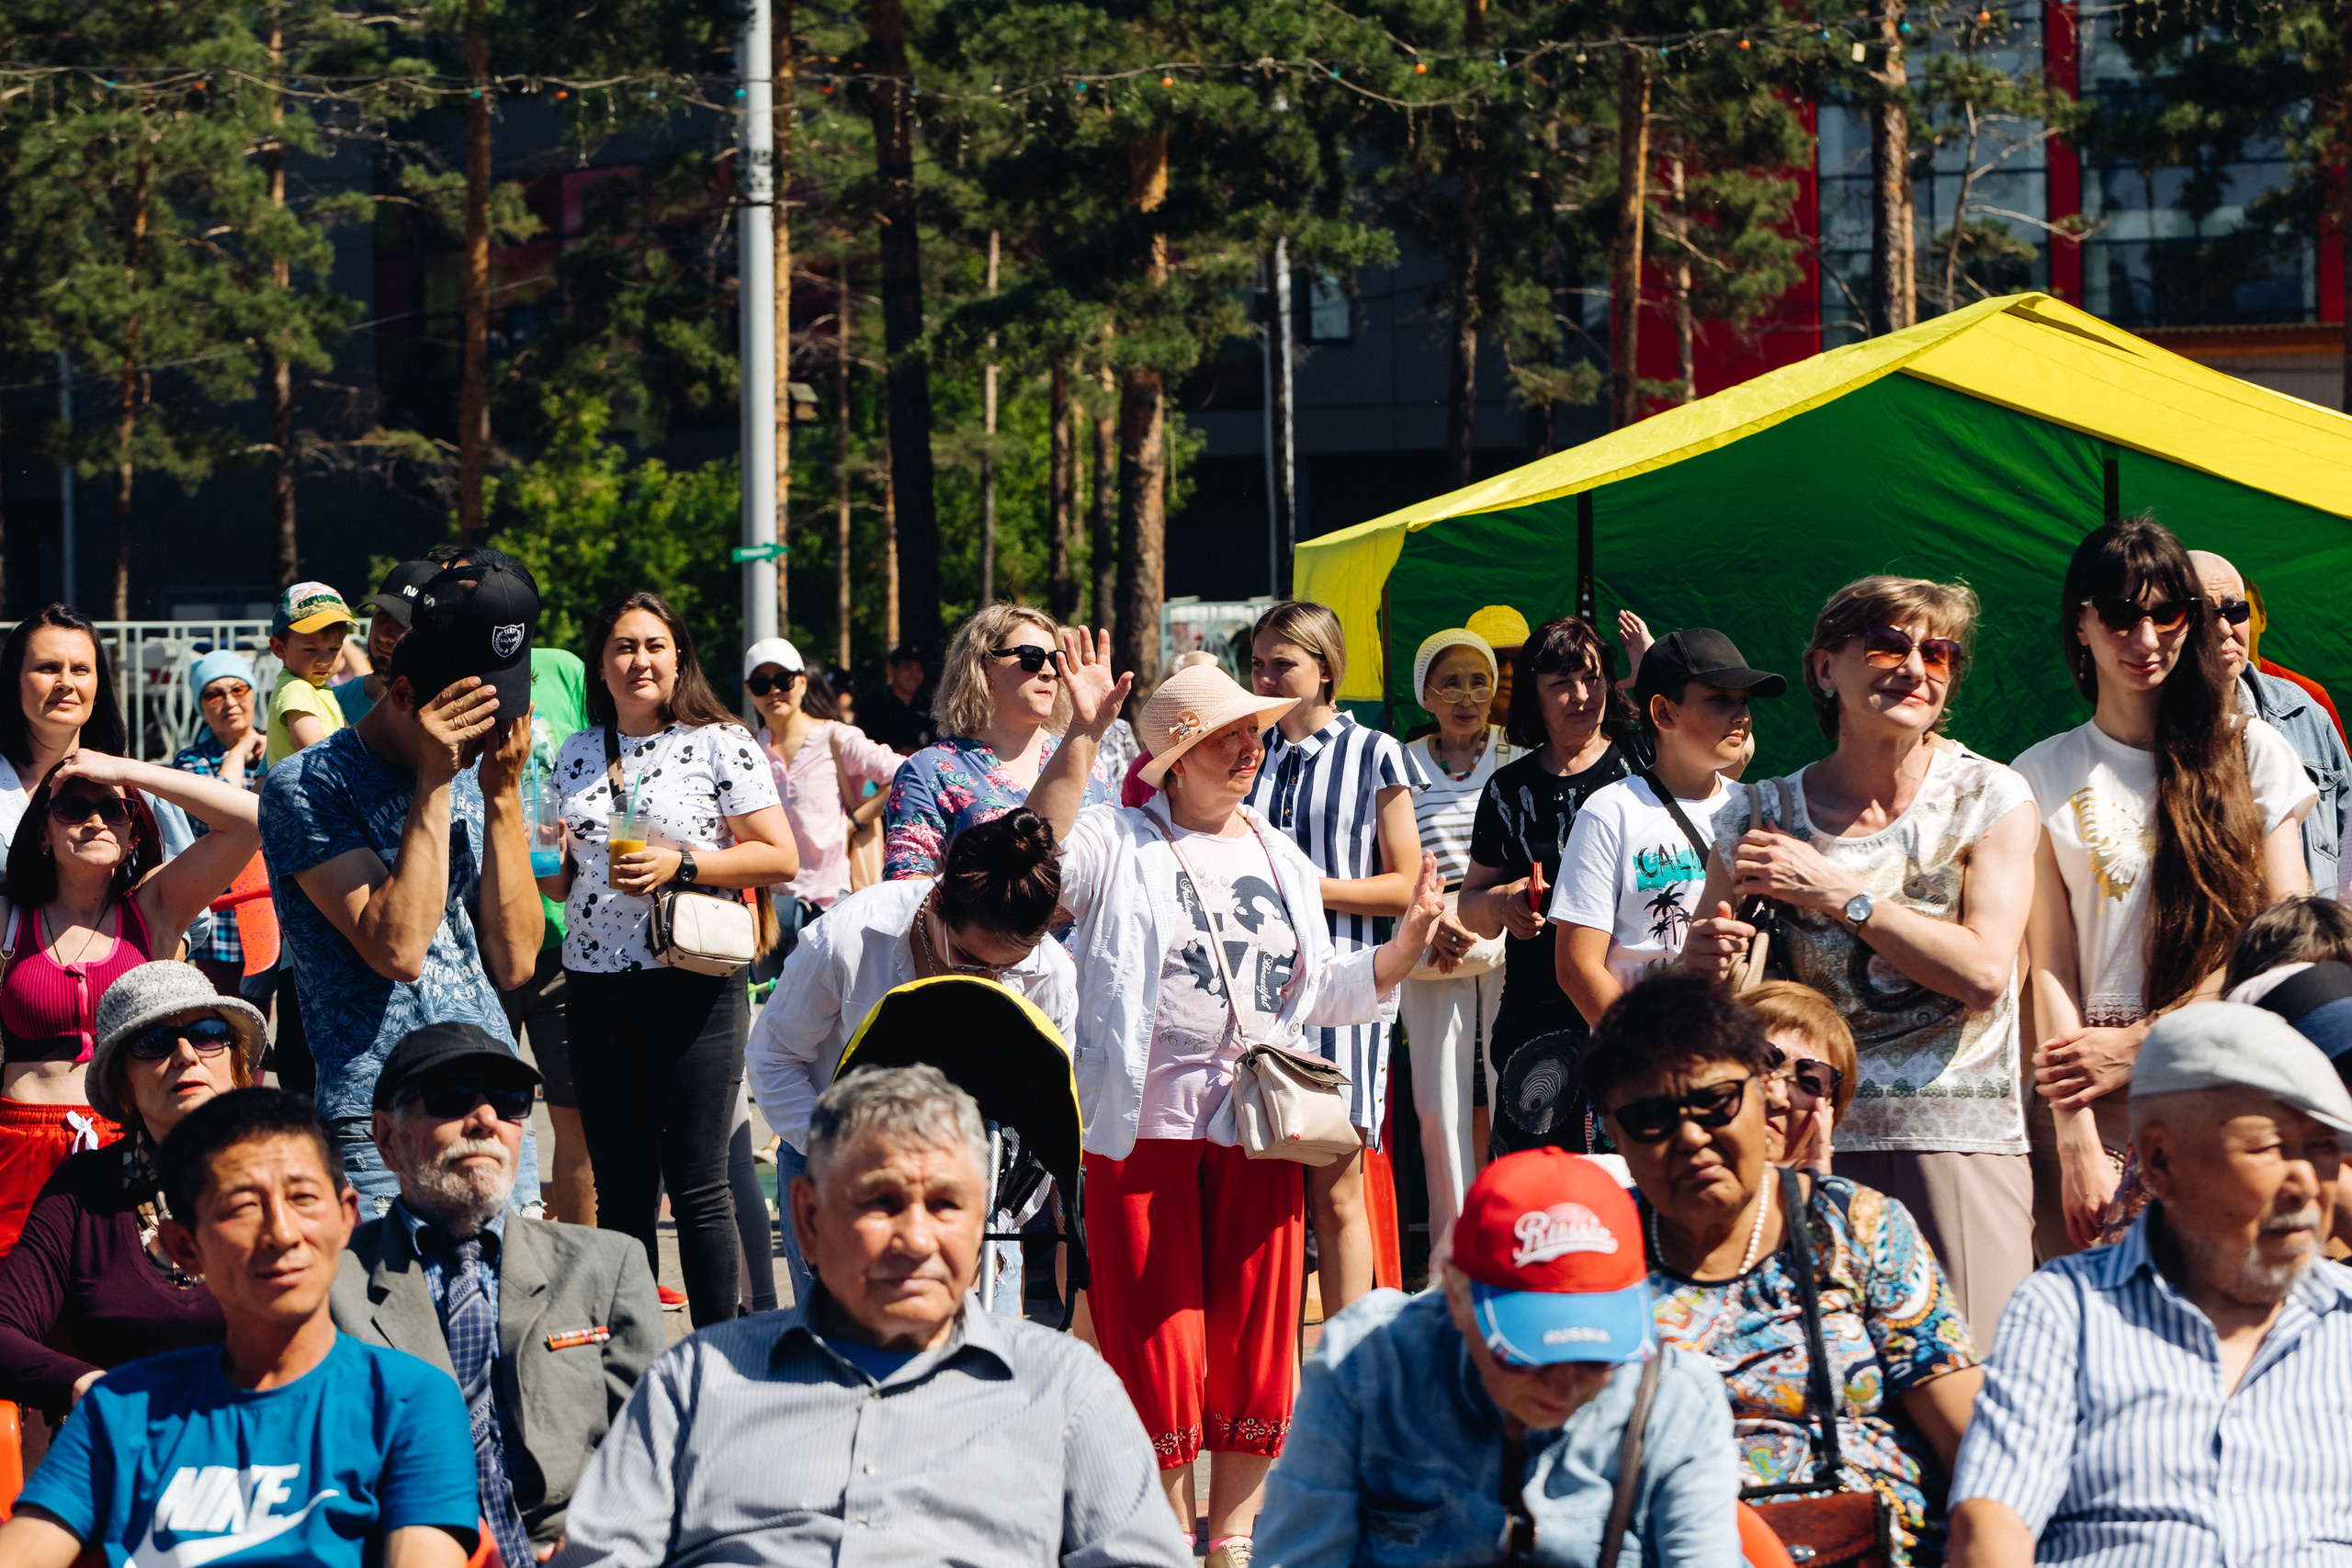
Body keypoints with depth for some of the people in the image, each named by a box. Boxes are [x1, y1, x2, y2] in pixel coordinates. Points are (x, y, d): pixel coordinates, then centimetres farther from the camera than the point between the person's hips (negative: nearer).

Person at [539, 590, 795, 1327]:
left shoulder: (720, 745, -2)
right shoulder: (576, 755, 14)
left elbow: (780, 857, -6)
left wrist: (681, 864, -15)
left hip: (692, 983, -5)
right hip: (596, 989, 5)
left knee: (698, 1187, -5)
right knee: (621, 1190, 8)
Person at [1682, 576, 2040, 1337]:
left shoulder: (1991, 799, 3)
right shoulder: (1761, 816, 7)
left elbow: (1984, 973, -9)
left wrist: (1835, 893, -9)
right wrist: (1700, 965, -9)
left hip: (1961, 1136, -1)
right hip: (1813, 1138, 1)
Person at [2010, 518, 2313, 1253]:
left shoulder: (2252, 751, 9)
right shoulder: (2043, 777, 9)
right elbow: (2051, 963, 1)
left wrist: (2143, 1041, -7)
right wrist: (2078, 1143, -11)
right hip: (2109, 1107, 0)